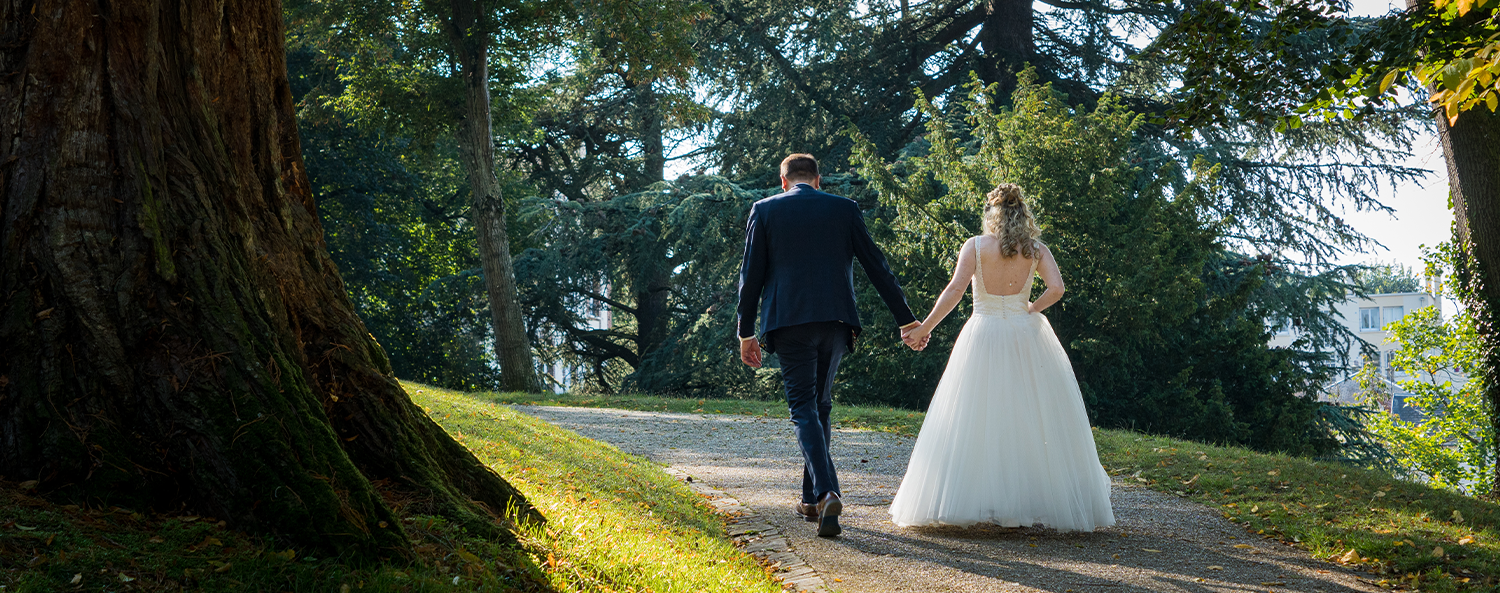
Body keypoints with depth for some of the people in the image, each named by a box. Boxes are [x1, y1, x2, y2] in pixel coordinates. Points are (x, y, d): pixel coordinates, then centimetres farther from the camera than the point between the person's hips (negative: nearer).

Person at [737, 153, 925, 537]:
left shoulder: (765, 210, 6)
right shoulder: (844, 209, 10)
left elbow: (751, 275, 3)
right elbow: (877, 267, 9)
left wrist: (746, 333, 9)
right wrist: (906, 320, 13)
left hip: (789, 323, -2)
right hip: (836, 320, 2)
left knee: (804, 408, -2)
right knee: (819, 406, 16)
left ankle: (827, 493, -23)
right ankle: (811, 498, 22)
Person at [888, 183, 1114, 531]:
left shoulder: (976, 246, -3)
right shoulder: (1036, 250, 3)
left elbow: (955, 289, -13)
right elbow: (1056, 289, -9)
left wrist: (925, 327, -9)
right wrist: (1030, 310, 8)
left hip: (983, 337, -1)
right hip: (1025, 335, 1)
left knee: (973, 421, 3)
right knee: (1033, 420, 8)